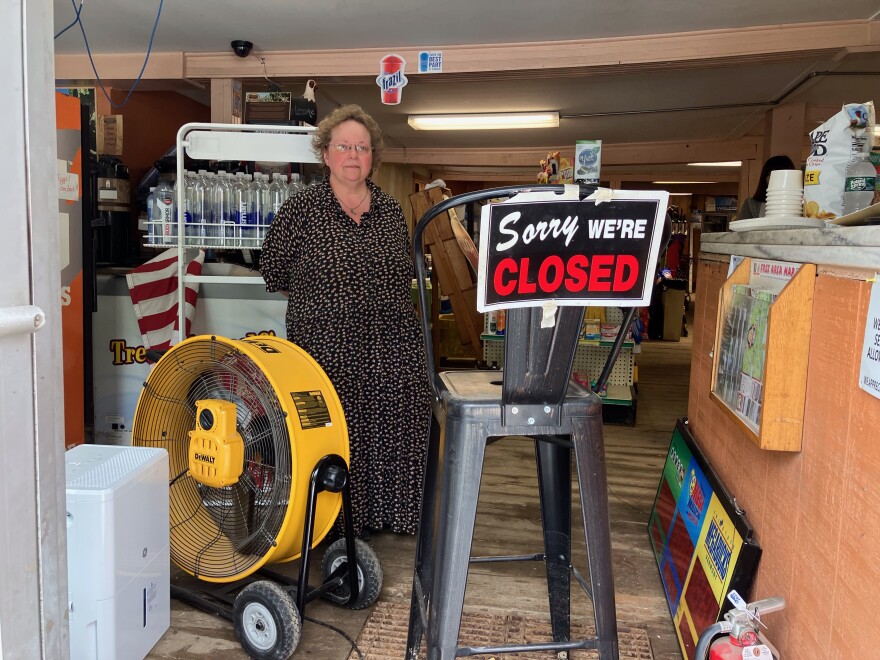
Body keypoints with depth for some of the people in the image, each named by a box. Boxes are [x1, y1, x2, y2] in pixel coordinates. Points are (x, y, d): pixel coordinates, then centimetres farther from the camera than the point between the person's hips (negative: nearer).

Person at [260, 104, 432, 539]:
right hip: (327, 348, -3)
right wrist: (319, 304, 9)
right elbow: (274, 269, 5)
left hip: (394, 351, 4)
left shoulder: (391, 211, 11)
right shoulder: (301, 209, -1)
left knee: (393, 433, 6)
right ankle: (340, 524, 14)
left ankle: (387, 514, 22)